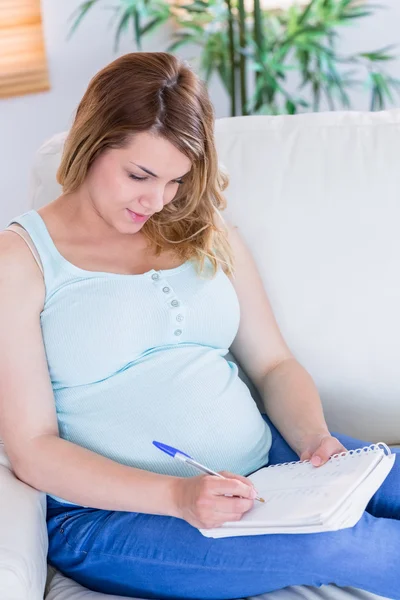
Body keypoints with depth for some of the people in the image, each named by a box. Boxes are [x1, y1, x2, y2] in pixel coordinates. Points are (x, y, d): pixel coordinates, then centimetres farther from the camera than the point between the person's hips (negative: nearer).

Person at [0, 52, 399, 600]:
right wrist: (176, 496, -21)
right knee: (333, 544, -29)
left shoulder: (208, 233, 15)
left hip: (263, 461, 6)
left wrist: (315, 440, -7)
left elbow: (274, 364, 16)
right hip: (115, 511, -5)